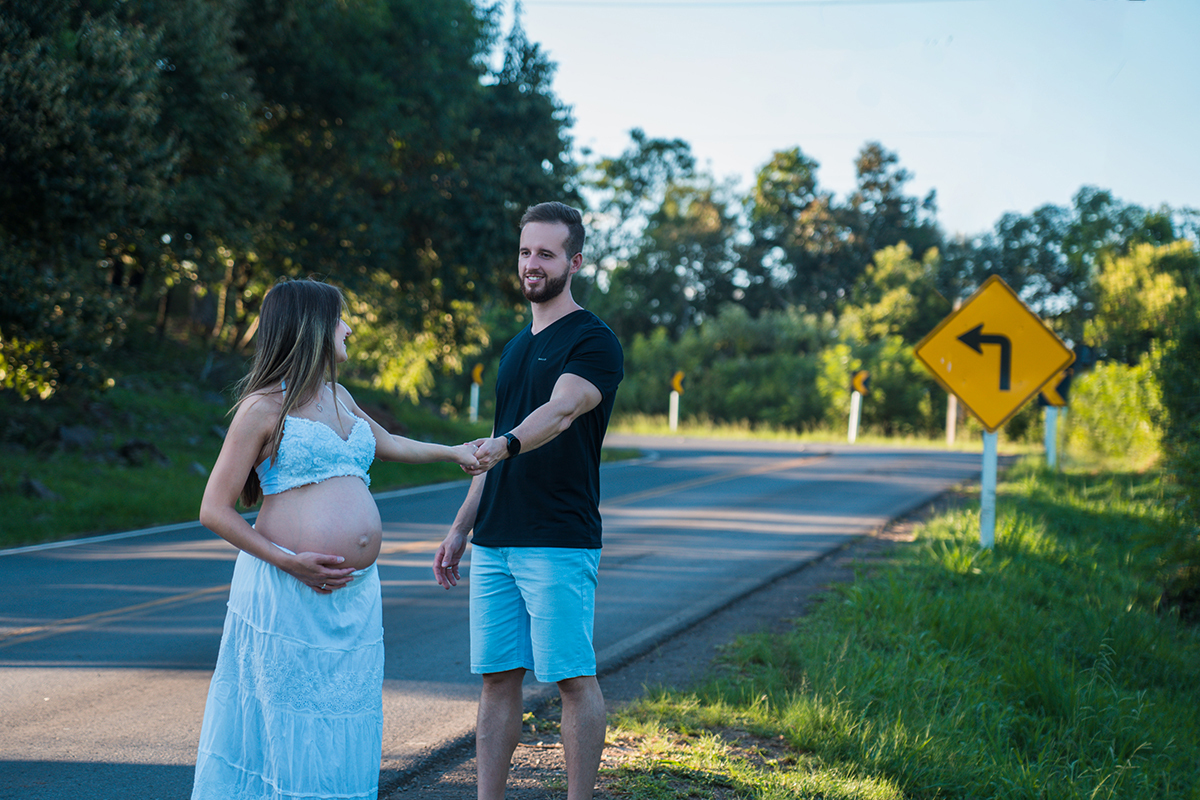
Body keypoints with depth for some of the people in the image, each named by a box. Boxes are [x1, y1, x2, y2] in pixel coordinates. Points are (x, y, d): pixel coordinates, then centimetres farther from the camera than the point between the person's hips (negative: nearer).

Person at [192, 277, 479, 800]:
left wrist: (452, 452, 45)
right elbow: (214, 511, -7)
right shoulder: (264, 407, -5)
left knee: (343, 722, 7)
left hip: (354, 593, 7)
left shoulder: (337, 396, 16)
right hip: (289, 593, -7)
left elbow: (387, 444, 38)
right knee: (291, 722, -4)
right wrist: (289, 562, -16)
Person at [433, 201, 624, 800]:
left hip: (560, 542, -7)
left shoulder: (593, 342, -5)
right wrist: (461, 529, 17)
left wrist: (507, 444, -43)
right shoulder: (516, 347, 19)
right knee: (497, 677, 7)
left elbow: (560, 410, -24)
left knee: (573, 678, -3)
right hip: (494, 545, 7)